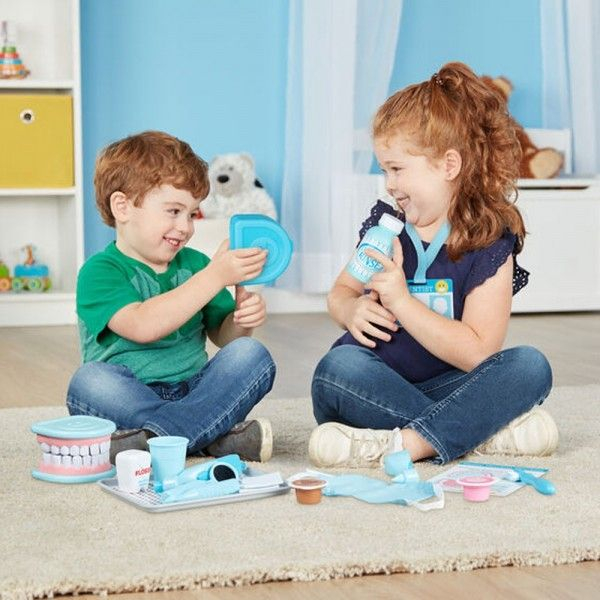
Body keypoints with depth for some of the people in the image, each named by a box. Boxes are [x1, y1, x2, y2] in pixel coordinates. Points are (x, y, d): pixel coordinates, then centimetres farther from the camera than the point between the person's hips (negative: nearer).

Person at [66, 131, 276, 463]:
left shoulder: (194, 263, 15)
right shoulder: (99, 272, -5)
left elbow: (222, 335, 17)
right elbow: (142, 326, -23)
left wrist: (242, 319, -9)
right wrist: (216, 276, -27)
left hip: (195, 391, 5)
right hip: (131, 397, -5)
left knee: (251, 355, -20)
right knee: (89, 380, -34)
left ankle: (150, 439, -35)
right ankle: (218, 435, -36)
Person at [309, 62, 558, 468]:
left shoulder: (489, 243, -7)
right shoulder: (384, 225, 4)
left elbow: (477, 353, -15)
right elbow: (340, 293, 17)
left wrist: (401, 301, -23)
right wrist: (353, 310, -9)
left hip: (442, 385, -2)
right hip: (373, 387, 2)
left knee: (531, 367, -25)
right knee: (338, 368, -32)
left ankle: (404, 443, -38)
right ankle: (488, 430, -30)